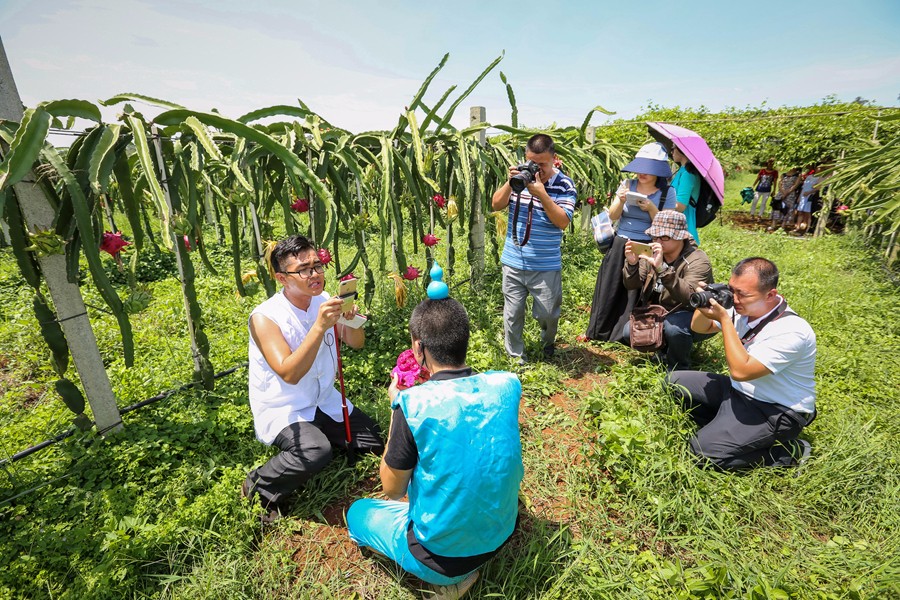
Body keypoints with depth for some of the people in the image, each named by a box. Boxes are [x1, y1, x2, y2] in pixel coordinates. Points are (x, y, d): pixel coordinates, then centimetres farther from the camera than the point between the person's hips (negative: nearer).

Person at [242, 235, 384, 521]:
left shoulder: (324, 301, -5)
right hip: (281, 410, -6)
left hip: (325, 401, 6)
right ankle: (259, 487, -4)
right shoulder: (265, 317, -22)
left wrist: (351, 319, -26)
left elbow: (357, 343, -4)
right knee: (316, 451, -33)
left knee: (374, 442, 3)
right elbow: (289, 374, -31)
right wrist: (320, 327, -41)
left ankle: (319, 433, 24)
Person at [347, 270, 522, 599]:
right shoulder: (506, 386, -14)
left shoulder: (412, 403, -28)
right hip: (501, 535, 6)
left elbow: (392, 489, -12)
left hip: (441, 556, -5)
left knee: (357, 512, 21)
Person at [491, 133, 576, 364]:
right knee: (513, 313, 8)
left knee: (547, 313, 10)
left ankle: (548, 343, 42)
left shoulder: (564, 185, -5)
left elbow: (563, 221, -15)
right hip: (513, 261, 2)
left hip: (546, 266, -2)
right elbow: (496, 205, 0)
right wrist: (510, 183, -15)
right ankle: (515, 355, 26)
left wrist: (542, 194, -23)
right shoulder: (520, 176, 3)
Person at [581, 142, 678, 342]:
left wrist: (651, 209, -20)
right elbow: (613, 216, -1)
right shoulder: (627, 185, 2)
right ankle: (596, 331, 23)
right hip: (620, 245, 2)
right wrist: (621, 201, -20)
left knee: (636, 294, 4)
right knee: (609, 289, 10)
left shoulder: (667, 193, -3)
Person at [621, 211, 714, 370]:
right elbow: (631, 285, -8)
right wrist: (632, 264, -29)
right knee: (629, 333, -10)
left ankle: (678, 369, -5)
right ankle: (667, 349, 17)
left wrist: (662, 268, -50)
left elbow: (690, 297, -40)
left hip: (695, 319, -5)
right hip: (661, 314, 6)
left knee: (673, 327, -36)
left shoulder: (697, 260, -23)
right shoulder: (652, 253, -7)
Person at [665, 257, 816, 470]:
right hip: (738, 390, 8)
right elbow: (700, 327, 9)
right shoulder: (745, 308, -5)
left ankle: (787, 451, -1)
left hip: (777, 412, -8)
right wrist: (705, 303, -13)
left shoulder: (792, 331, -27)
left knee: (704, 448, -22)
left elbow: (740, 370, -34)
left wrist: (724, 319, -30)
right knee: (674, 381, 1)